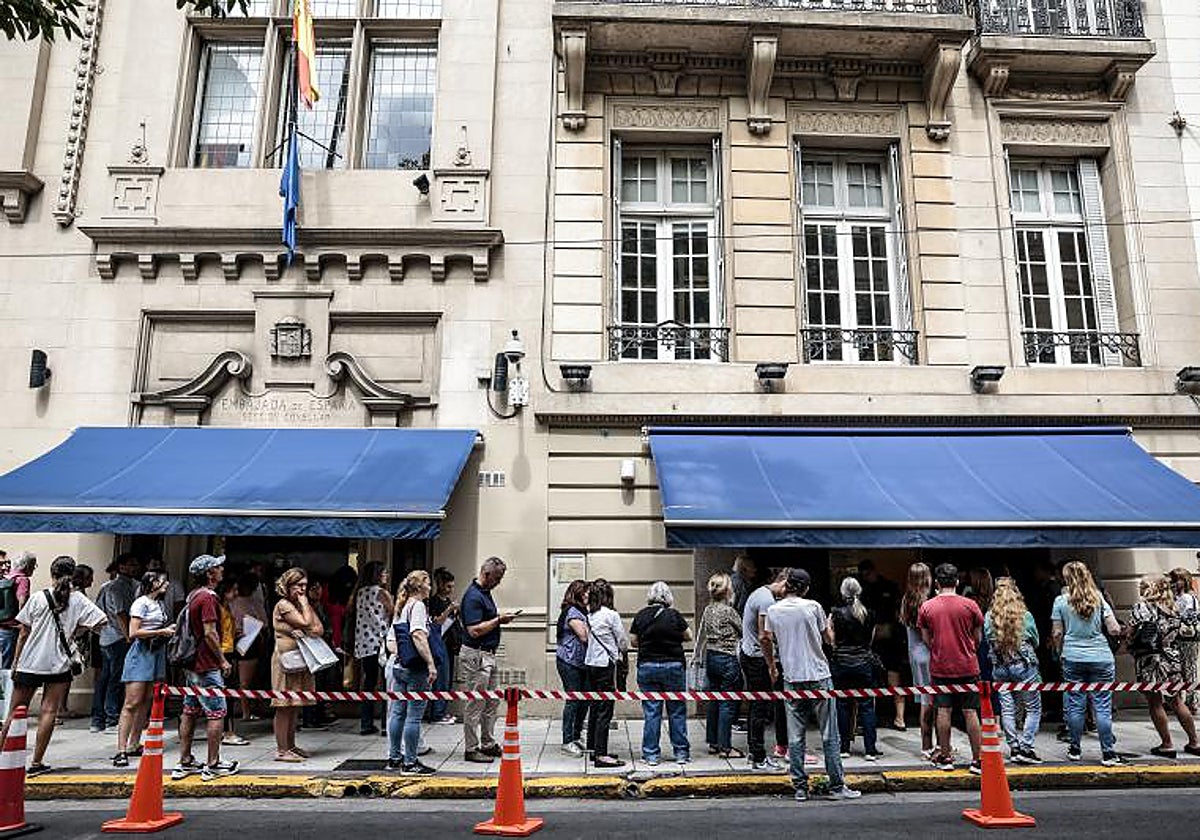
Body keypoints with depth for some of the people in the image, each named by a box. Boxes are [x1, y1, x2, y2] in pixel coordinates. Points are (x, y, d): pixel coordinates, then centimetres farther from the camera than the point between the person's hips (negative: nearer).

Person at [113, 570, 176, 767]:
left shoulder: (160, 604, 15)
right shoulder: (141, 603, -8)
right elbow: (134, 633, -14)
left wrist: (169, 629, 4)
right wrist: (161, 632, -15)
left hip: (157, 654, 8)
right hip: (141, 653, -8)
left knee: (146, 702, 8)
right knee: (132, 703, -9)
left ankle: (133, 745, 15)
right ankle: (121, 750, -8)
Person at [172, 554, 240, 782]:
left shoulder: (193, 595, 13)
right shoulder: (208, 597, -17)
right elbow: (210, 633, -21)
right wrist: (223, 660, -12)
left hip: (192, 663, 10)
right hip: (207, 665, -10)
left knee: (189, 712, 14)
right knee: (217, 713, -2)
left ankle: (184, 762, 21)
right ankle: (212, 765, 3)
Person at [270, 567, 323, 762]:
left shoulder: (301, 605, 17)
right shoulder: (283, 605, -9)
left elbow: (319, 629, 10)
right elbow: (306, 622, -18)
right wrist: (304, 602, -7)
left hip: (301, 660, 8)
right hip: (287, 660, -8)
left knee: (294, 706, 12)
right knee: (285, 706, -5)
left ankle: (290, 745, 19)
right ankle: (281, 750, 0)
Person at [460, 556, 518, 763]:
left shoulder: (485, 592, 12)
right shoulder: (473, 596, -19)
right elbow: (474, 630, -24)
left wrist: (501, 618, 6)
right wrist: (499, 620, -18)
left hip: (488, 655, 10)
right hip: (476, 655, -10)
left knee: (492, 702, 16)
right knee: (476, 704, -1)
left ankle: (488, 744, 26)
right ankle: (471, 749, 9)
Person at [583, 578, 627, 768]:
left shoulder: (589, 615, 6)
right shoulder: (611, 615, -12)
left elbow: (588, 638, 8)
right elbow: (623, 641, -5)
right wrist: (622, 651, 17)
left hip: (591, 663, 7)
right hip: (606, 664, -7)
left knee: (595, 707, 15)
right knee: (605, 710, -4)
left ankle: (593, 748, 24)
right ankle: (601, 755, -4)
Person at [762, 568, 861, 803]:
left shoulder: (773, 611, 1)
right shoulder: (813, 607, -5)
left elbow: (765, 641, 9)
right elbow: (829, 640, 6)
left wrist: (772, 667, 24)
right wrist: (829, 626, 27)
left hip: (792, 680, 2)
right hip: (819, 677, -2)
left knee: (795, 737, 7)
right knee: (830, 735, 6)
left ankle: (800, 788, 9)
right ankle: (836, 786, 10)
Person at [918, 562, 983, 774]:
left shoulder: (926, 607, -3)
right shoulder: (970, 605, -5)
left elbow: (926, 639, 4)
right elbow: (978, 638, 5)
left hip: (940, 667, 1)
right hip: (967, 667, 0)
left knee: (943, 711, 6)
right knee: (970, 713, 4)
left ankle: (945, 757, 13)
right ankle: (977, 760, 7)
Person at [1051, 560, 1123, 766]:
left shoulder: (1061, 601, -3)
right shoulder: (1099, 599, 0)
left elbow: (1057, 633, -2)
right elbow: (1114, 630, -3)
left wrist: (1059, 652, 15)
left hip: (1073, 658, -1)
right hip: (1101, 658, 1)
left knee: (1075, 705, 7)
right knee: (1103, 706, 4)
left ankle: (1074, 749, 17)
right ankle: (1107, 754, 6)